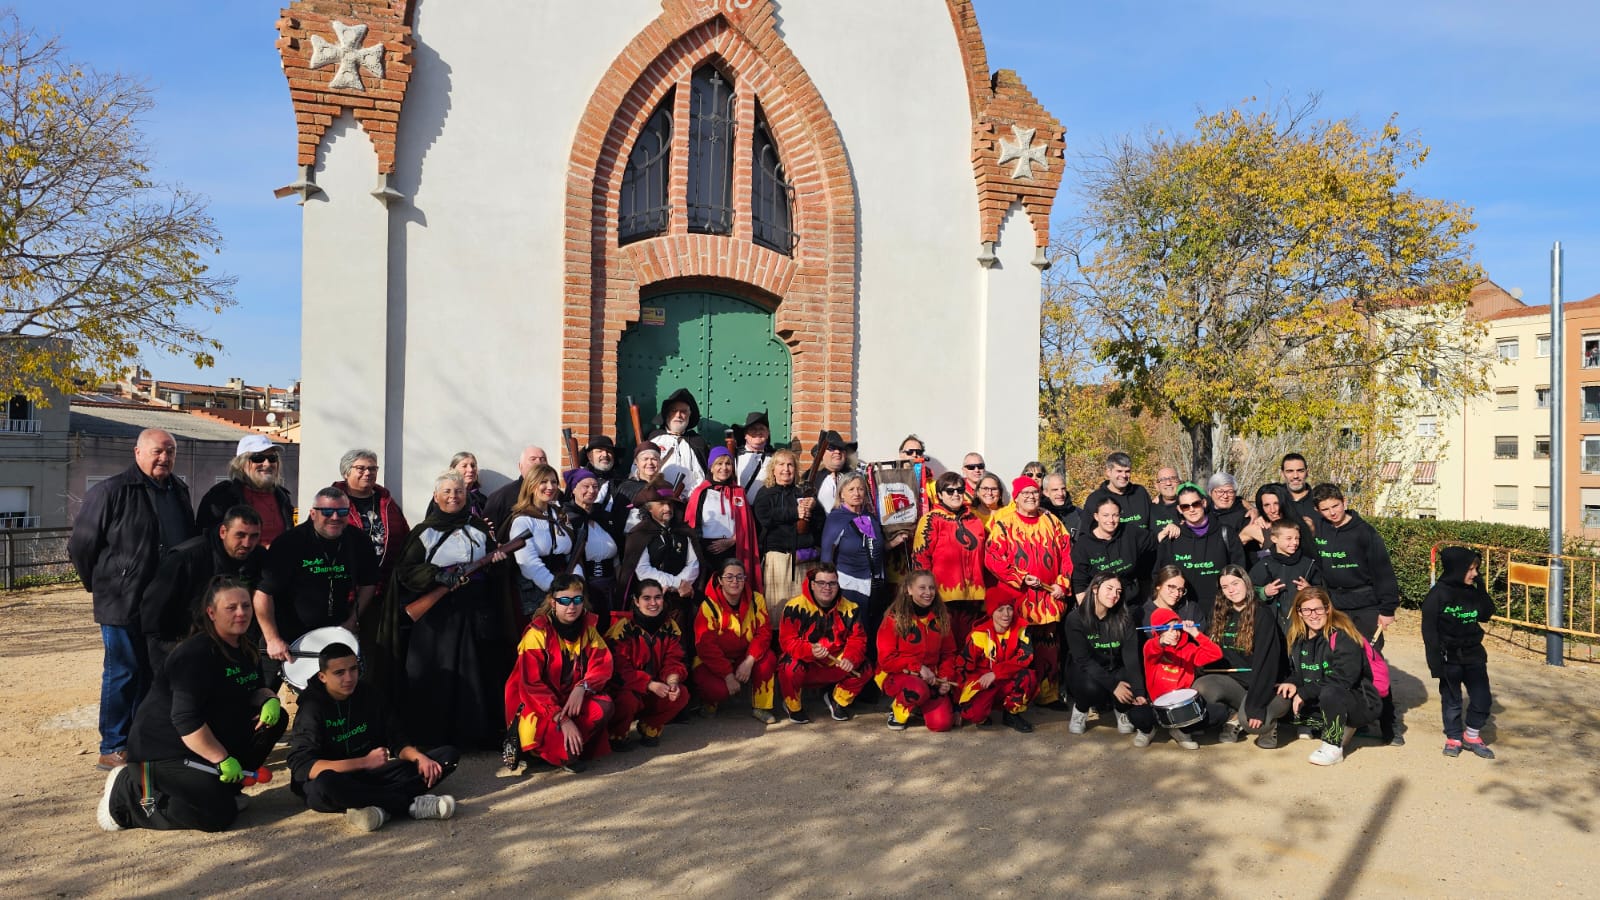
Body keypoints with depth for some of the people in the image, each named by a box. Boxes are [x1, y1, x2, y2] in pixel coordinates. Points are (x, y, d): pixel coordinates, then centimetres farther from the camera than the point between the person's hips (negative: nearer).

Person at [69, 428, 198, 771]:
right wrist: (101, 585, 2)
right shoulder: (111, 492, -10)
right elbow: (80, 545, -6)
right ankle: (113, 749, 12)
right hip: (123, 605, -6)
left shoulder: (179, 491, 11)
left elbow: (191, 540, 20)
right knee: (123, 675, 1)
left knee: (152, 676, 14)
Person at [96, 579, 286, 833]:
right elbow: (186, 721, -25)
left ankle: (222, 787, 3)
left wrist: (270, 700, -10)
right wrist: (222, 759, -25)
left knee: (276, 718, -4)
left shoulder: (246, 650, 6)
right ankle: (130, 792, -2)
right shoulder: (196, 654, -21)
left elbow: (256, 690, 15)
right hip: (164, 748, -9)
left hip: (212, 740, 9)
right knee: (219, 814, -20)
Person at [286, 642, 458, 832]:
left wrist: (419, 757, -19)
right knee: (325, 784, -43)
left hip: (372, 774, 5)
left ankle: (382, 808, -29)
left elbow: (397, 741, 4)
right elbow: (302, 767, -23)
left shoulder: (369, 696, 3)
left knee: (448, 755, -9)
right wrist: (365, 762, -27)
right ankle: (413, 804, -28)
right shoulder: (312, 707, -12)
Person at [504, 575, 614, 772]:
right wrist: (562, 719, -30)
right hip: (537, 701, -5)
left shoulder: (588, 628, -1)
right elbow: (531, 684, -21)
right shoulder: (538, 633, -17)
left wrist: (582, 688, -28)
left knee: (603, 707, -25)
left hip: (573, 698, 5)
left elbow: (603, 665, -7)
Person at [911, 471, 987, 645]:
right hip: (945, 596, -6)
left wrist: (984, 589, 20)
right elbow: (920, 556, -8)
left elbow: (985, 555, 23)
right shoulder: (932, 520, -2)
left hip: (973, 596, 6)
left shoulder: (974, 520, 15)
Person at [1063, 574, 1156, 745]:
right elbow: (1083, 660, -22)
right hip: (1085, 673, -1)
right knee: (1092, 688, -37)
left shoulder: (1124, 619, -8)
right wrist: (1113, 685, -30)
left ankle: (1121, 709, 13)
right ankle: (1080, 708, -1)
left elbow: (1131, 657, -15)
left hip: (1115, 671, 2)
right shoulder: (1075, 618, -16)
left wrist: (1139, 692, -28)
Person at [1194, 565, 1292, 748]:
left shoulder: (1262, 614, -12)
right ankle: (1233, 717, 2)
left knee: (1249, 721, -33)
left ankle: (1268, 721, 5)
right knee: (1200, 687, -26)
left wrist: (1256, 706, -27)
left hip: (1264, 685, -4)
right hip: (1234, 680, 4)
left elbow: (1266, 661, -20)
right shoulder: (1220, 614, 6)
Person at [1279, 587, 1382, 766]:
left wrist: (1304, 692, -25)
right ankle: (1342, 728, 7)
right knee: (1284, 698, -7)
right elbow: (1299, 671, 11)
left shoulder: (1342, 635, -20)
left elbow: (1344, 679, -26)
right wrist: (1292, 683, -13)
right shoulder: (1299, 637, 2)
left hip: (1362, 703, -8)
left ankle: (1333, 746, -14)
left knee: (1330, 693, -37)